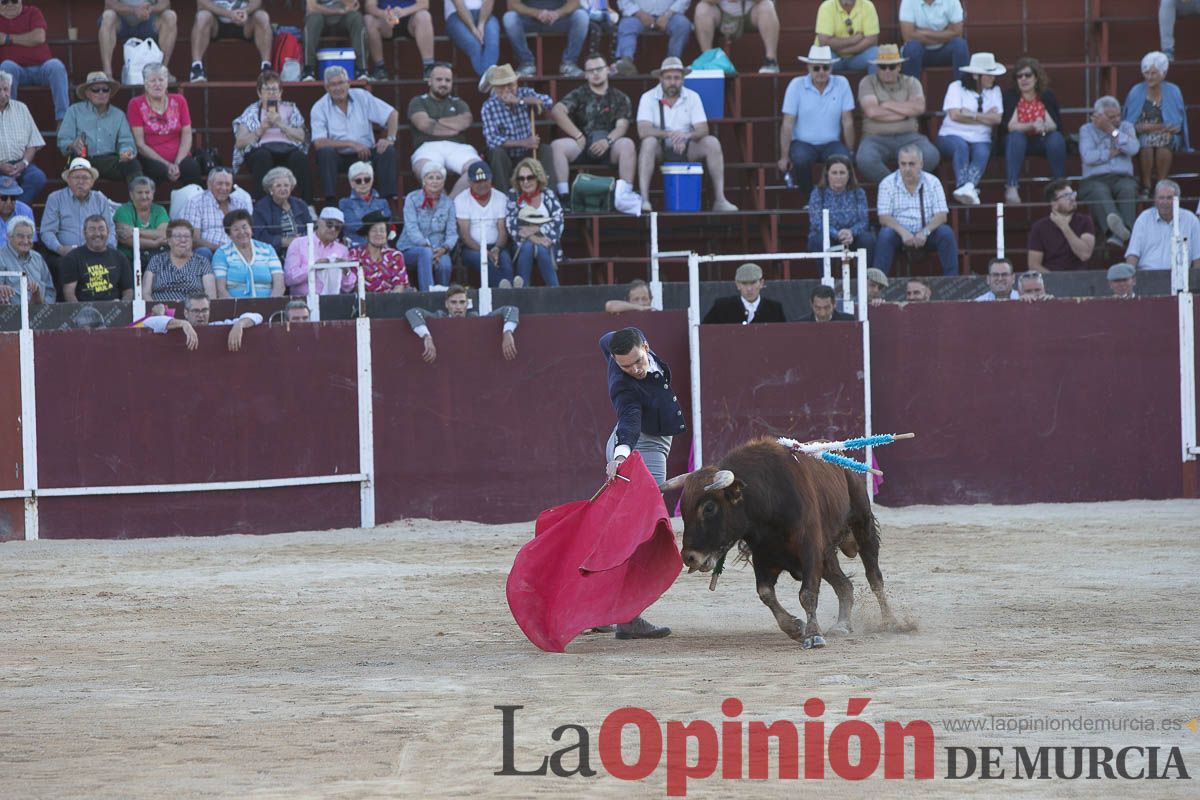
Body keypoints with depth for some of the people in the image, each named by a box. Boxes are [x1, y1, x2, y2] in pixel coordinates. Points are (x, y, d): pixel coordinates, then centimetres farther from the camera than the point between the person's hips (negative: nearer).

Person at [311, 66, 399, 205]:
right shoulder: (319, 108, -4)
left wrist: (390, 139, -15)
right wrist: (351, 144, -20)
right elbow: (318, 143, -16)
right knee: (325, 152, -33)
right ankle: (330, 202, -33)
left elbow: (393, 114, 3)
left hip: (365, 154, 2)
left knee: (388, 151, -24)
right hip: (338, 157, -2)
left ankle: (387, 199, -24)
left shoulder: (361, 97, 3)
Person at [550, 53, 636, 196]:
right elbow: (556, 112, -2)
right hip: (583, 146, 1)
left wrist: (607, 141, -22)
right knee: (556, 146, -27)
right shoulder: (579, 95, 14)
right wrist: (578, 136, -12)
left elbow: (622, 126, 0)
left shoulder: (620, 98, 15)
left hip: (609, 148, -1)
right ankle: (563, 195, -35)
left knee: (627, 144, -33)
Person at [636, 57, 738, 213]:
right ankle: (644, 199, -39)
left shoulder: (692, 97, 1)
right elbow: (643, 131, -19)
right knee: (649, 142, -34)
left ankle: (720, 200, -24)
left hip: (687, 150, 2)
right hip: (660, 151, -2)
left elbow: (703, 130, -9)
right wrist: (670, 134, -34)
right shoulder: (648, 98, -5)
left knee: (712, 142, -23)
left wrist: (687, 136, -32)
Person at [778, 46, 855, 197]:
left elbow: (847, 122, 1)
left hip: (831, 144, 1)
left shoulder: (841, 84, -2)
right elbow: (787, 124, -6)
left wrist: (850, 153, 0)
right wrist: (784, 157, -8)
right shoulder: (796, 85, -6)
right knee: (801, 160, -34)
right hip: (803, 143, -1)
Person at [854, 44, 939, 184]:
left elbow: (919, 108, -7)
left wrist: (888, 105, -5)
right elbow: (872, 112, -10)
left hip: (908, 136, 2)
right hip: (876, 137, -1)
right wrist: (905, 112, -4)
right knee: (865, 160, -36)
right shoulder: (867, 83, 7)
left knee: (930, 156, -29)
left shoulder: (911, 82, 12)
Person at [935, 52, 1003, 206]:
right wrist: (984, 117, -3)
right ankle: (965, 188, -51)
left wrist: (971, 115, -7)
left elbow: (997, 119, -1)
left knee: (982, 152, -32)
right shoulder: (957, 87, 3)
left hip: (980, 139, 2)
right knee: (961, 146, -36)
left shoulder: (994, 91, 13)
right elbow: (955, 115, -12)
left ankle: (968, 186, -54)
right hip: (952, 136, -2)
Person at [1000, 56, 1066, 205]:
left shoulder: (1047, 96, -2)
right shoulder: (1010, 95, -7)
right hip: (1020, 140, -1)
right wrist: (1031, 126, -32)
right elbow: (1008, 125, -17)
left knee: (1056, 139, -29)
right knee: (1015, 138, -34)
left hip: (1042, 140, 1)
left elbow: (1055, 125, -10)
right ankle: (1011, 188, -42)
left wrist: (1043, 127, -32)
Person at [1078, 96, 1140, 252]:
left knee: (1128, 188, -34)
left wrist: (1113, 131, -2)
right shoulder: (1086, 130, 14)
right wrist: (1112, 153, 1)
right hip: (1095, 180, -1)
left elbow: (1133, 149, -3)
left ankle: (1120, 234, -53)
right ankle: (1114, 225, -67)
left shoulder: (1126, 127, 19)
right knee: (1099, 192, -36)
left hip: (1122, 178, 1)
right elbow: (1088, 157, -5)